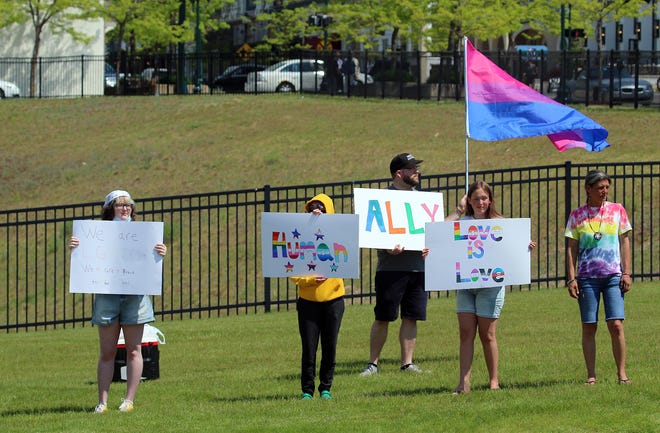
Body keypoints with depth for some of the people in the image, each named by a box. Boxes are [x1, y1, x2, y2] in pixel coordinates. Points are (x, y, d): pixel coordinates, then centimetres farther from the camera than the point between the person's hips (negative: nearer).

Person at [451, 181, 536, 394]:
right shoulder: (463, 223, 9)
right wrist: (458, 210, 2)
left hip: (490, 283, -2)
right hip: (465, 283, 2)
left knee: (487, 335, 1)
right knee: (466, 333, -2)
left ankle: (494, 381, 11)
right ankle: (464, 383, -4)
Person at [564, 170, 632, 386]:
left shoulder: (617, 211, 7)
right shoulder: (577, 215, 5)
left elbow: (625, 243, 9)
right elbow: (571, 249, 6)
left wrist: (626, 273, 0)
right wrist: (571, 279, -2)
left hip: (613, 276, 0)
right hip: (587, 277, 0)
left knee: (616, 325, -9)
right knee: (589, 327, 0)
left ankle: (622, 373, -2)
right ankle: (591, 375, 6)